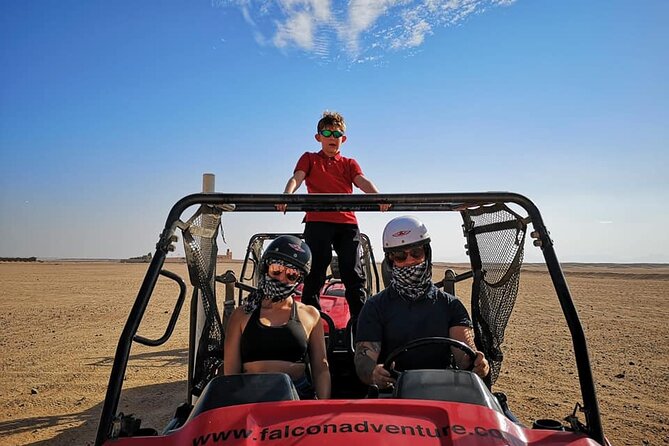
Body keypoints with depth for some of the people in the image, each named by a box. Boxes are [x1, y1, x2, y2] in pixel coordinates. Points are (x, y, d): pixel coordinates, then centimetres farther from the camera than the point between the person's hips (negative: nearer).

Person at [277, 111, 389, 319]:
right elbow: (296, 178, 1)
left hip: (347, 223, 2)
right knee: (315, 272, -3)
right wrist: (286, 196, -23)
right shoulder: (309, 159, 19)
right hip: (317, 222, -2)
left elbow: (363, 182, 3)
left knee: (353, 274, -1)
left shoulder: (349, 164, 22)